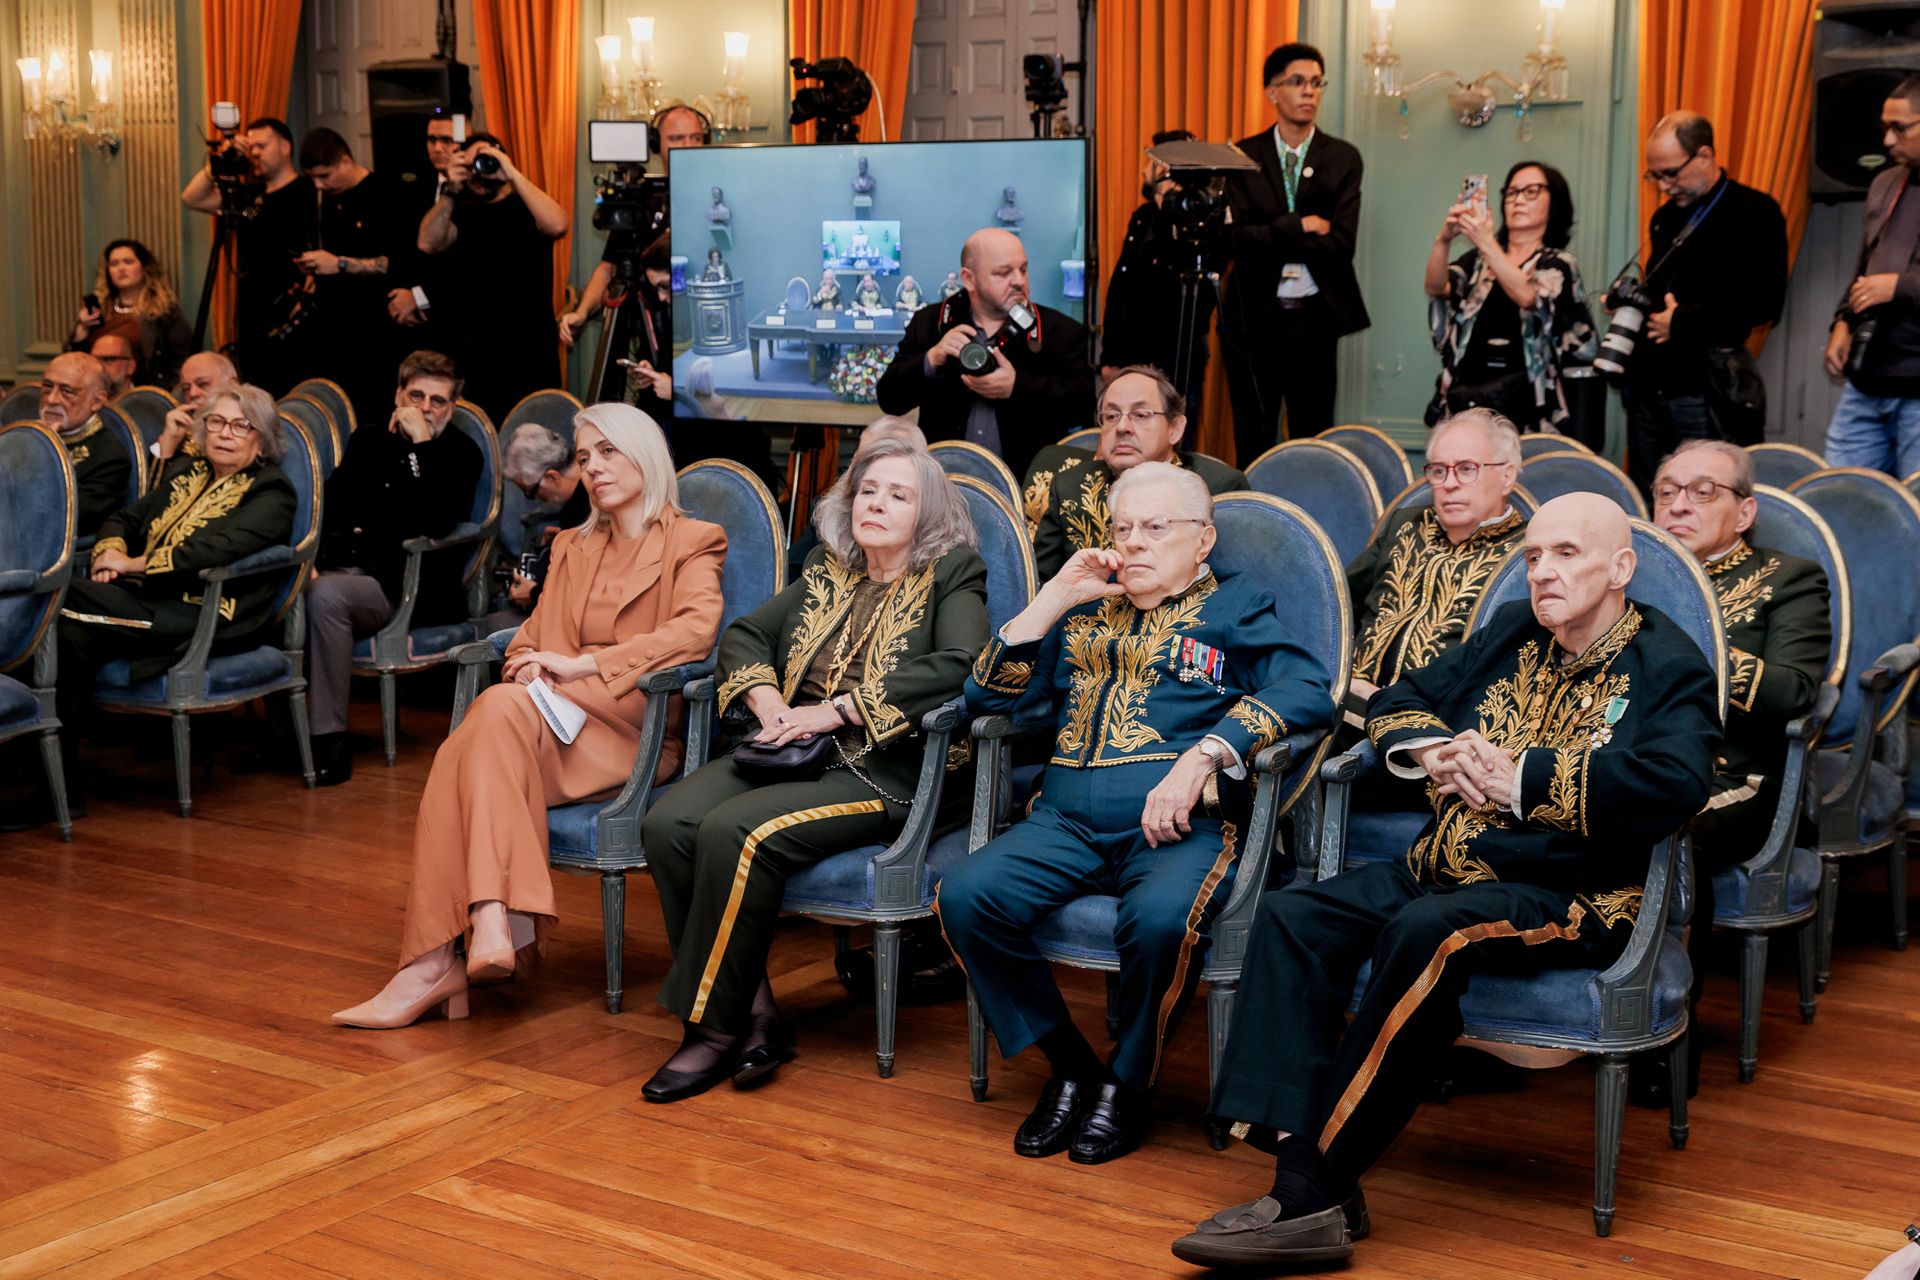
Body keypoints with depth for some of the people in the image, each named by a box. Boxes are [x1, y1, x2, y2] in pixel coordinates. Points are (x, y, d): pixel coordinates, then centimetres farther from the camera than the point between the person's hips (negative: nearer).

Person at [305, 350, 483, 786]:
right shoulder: (367, 442, 18)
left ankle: (330, 740, -28)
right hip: (345, 567, 5)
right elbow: (330, 509, 11)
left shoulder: (459, 455, 2)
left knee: (325, 596, -32)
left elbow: (436, 522, -16)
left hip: (406, 586, -5)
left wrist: (421, 444, -18)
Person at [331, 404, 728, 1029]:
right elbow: (534, 637, 21)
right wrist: (529, 669, -6)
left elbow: (696, 630, -10)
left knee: (500, 707, -33)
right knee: (462, 759, -29)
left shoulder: (693, 543, 9)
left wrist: (580, 665, -15)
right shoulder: (573, 547, 28)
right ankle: (431, 964, -37)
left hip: (638, 730, -5)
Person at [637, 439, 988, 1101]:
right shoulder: (826, 574, 22)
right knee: (667, 823, -22)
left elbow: (958, 666, -15)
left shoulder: (952, 576, 4)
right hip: (788, 748, 6)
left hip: (879, 770, -6)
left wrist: (835, 710, -16)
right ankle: (756, 1014, -18)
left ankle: (717, 1029, -17)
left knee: (733, 831, -30)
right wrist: (764, 697, -1)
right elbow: (744, 633, 22)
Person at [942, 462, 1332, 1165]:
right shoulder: (1084, 611, 26)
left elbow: (1308, 691, -5)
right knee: (964, 896, -23)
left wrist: (1203, 757, -18)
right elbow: (988, 695, 18)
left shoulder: (1235, 605, 14)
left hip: (1183, 823, -4)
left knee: (1160, 919, -36)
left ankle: (1127, 1084, -7)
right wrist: (1053, 599, 9)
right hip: (1067, 819, 4)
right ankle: (1070, 1067, -5)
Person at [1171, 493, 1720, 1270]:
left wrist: (1523, 778, -19)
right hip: (1442, 869, 7)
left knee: (1424, 934, -35)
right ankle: (1296, 1170, -25)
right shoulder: (1511, 635, 18)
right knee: (1292, 916, -15)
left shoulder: (1669, 667, -2)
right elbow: (1395, 703, 24)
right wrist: (1433, 750, 0)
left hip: (1567, 897, -7)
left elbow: (1677, 784, -23)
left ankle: (1320, 1190, -28)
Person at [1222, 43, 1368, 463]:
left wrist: (1271, 239, -11)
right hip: (1254, 316, 0)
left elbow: (1341, 243, -9)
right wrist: (1300, 227, -13)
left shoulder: (1342, 158, 3)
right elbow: (1236, 236, -9)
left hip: (1314, 317, 0)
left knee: (1313, 438, 6)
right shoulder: (1244, 157, 3)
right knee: (1253, 441, 4)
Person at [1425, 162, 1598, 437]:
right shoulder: (1479, 258, 18)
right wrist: (1443, 240, -18)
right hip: (1464, 394, 2)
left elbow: (1528, 297, -12)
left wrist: (1488, 244, -25)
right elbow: (1437, 288, 0)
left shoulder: (1558, 264, 9)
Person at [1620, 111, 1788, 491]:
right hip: (1648, 388, 7)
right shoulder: (1666, 217, 20)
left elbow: (1764, 302, -16)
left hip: (1705, 392, -7)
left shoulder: (1754, 213, -5)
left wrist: (1685, 321, -17)